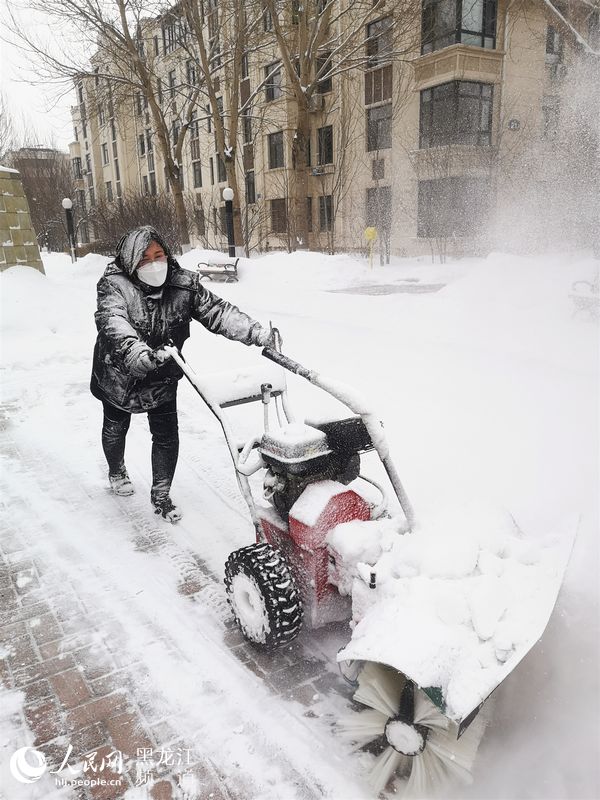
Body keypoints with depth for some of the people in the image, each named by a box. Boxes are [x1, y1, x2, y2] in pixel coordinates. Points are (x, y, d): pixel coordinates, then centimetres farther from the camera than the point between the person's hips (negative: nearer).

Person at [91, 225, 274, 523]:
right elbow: (113, 322, -42)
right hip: (119, 373, -1)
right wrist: (138, 352, -62)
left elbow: (216, 310, -19)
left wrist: (256, 333, -33)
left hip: (162, 376, 2)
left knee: (167, 435, 1)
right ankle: (116, 472, 53)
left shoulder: (183, 284, -16)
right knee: (116, 427, 22)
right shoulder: (114, 285, -26)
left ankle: (161, 495, 23)